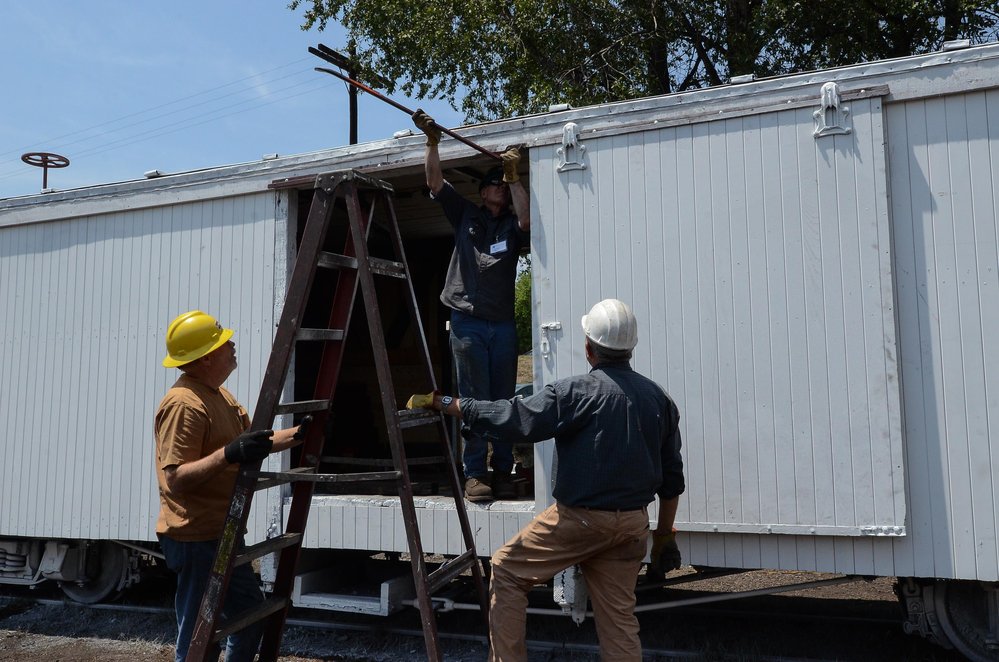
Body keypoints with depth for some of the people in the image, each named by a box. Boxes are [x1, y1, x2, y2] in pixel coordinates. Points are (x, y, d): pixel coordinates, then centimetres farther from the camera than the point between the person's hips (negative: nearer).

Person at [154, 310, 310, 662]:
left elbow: (252, 444, 19)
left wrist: (297, 434, 11)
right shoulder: (184, 404, -20)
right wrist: (228, 454, -35)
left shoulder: (218, 394, 12)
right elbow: (175, 480, -24)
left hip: (223, 532, 10)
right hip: (197, 538, -10)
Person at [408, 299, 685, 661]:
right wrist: (665, 536, 20)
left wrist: (441, 402, -7)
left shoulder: (579, 392, -15)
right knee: (619, 617, 14)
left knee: (506, 570, 12)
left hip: (581, 517, -6)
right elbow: (672, 476, 10)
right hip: (633, 523, 6)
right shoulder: (659, 398, 5)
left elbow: (512, 416, -17)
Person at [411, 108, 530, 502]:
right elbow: (434, 182, 5)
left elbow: (528, 220, -10)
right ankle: (474, 474, 1)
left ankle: (503, 473, 11)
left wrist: (513, 177, -9)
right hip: (467, 322, -1)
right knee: (473, 400, -3)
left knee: (504, 401, 3)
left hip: (503, 324, 1)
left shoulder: (512, 226, 13)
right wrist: (432, 141, -6)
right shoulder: (465, 216, 13)